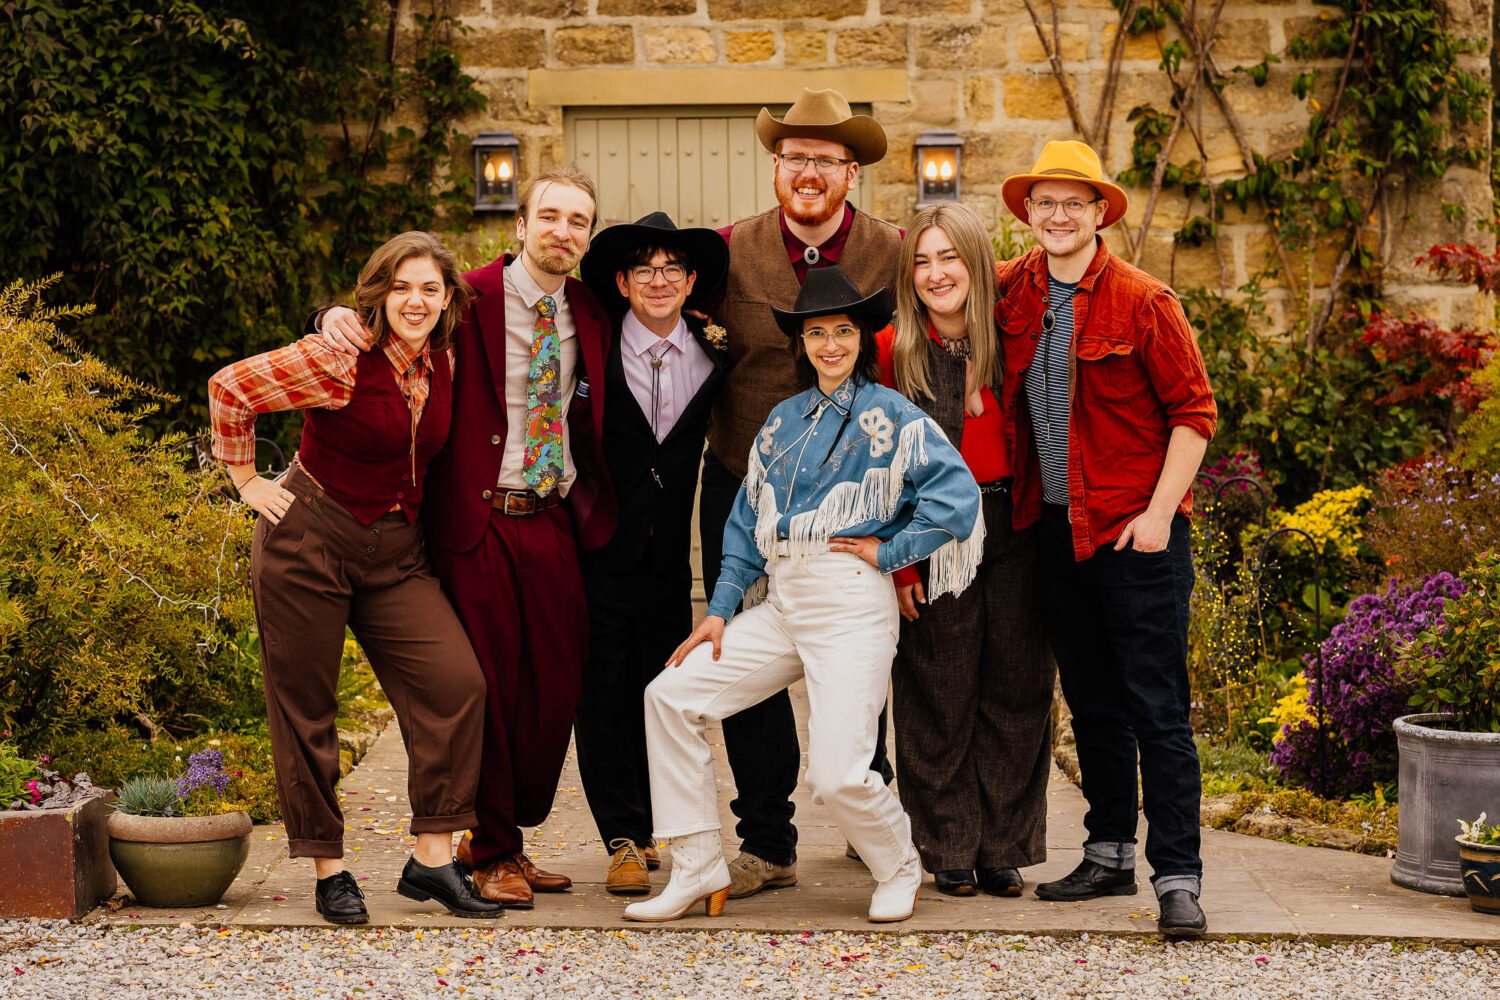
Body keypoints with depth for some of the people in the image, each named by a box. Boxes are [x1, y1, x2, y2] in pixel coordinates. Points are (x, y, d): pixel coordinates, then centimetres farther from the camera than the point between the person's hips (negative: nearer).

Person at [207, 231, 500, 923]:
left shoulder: (445, 365, 3)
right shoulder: (341, 361, -17)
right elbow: (229, 388, -11)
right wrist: (247, 481, -7)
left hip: (396, 553, 5)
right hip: (308, 541, -5)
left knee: (455, 683, -9)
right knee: (306, 709, 1)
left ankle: (432, 858, -1)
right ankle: (328, 869, 15)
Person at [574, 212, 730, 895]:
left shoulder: (712, 358, 5)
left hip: (669, 554, 3)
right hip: (601, 551, -3)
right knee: (604, 694, -2)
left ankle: (647, 827, 21)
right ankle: (624, 840, 5)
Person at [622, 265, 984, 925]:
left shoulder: (891, 416, 0)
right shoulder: (785, 420, 18)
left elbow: (958, 496, -12)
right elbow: (748, 521, 19)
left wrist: (888, 550, -9)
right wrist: (720, 611, 11)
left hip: (852, 603, -6)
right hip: (781, 603, 6)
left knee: (838, 776, -15)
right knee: (670, 696, -5)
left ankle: (898, 870, 18)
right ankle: (697, 872, 1)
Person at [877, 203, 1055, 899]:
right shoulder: (894, 351, -2)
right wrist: (898, 562, -7)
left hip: (1012, 534, 2)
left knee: (1016, 691, 5)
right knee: (940, 698, 2)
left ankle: (1002, 850, 16)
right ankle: (949, 850, 14)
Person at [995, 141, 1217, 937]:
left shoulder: (1143, 302, -9)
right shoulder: (1010, 291, 5)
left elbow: (1194, 412, -6)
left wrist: (1160, 512, -14)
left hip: (1137, 532, -5)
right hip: (1056, 530, 5)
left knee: (1157, 710, -5)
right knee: (1092, 704, 13)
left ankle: (1177, 878, -3)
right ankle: (1110, 856, 23)